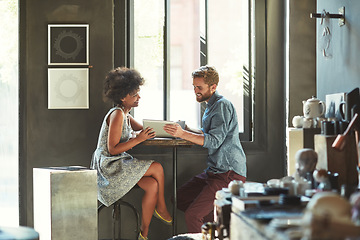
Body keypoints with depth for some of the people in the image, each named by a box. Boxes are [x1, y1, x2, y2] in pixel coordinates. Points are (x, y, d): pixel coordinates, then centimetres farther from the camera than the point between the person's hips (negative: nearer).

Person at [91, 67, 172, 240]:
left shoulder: (125, 115, 16)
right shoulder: (117, 114, -15)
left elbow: (144, 130, 26)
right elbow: (112, 149, -20)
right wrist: (138, 139, -23)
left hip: (119, 164, 10)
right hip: (109, 167, -10)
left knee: (153, 186, -8)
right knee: (157, 168, -15)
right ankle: (161, 208, 5)